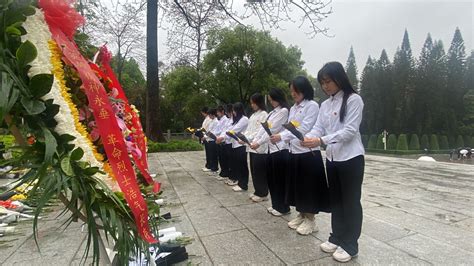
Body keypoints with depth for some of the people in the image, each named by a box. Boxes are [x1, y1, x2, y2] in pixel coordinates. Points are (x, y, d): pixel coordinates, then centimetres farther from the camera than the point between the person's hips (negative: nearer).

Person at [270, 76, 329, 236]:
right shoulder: (293, 108, 14)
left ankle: (310, 220, 18)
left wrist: (282, 136, -24)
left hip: (309, 152, -7)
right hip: (294, 152, 8)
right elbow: (290, 129, 12)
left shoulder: (312, 106, -9)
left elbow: (304, 129, -19)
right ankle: (301, 215, 30)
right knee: (297, 185, 14)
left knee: (309, 187, 3)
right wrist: (277, 136, -5)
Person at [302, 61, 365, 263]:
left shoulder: (354, 100, -10)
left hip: (351, 158, -6)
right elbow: (318, 128, 4)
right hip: (332, 158, 7)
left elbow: (350, 131, -18)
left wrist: (321, 141, -28)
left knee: (351, 202, 5)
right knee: (335, 200, 16)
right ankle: (337, 237, 32)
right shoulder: (325, 105, 10)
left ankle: (349, 245, 20)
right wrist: (307, 138, -19)